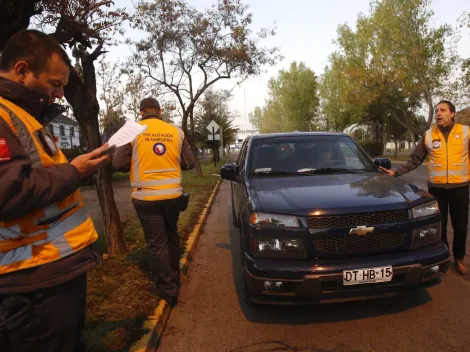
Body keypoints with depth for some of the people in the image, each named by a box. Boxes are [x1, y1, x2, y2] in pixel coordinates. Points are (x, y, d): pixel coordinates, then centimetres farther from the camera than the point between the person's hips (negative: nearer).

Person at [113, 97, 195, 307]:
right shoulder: (176, 132, 2)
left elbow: (118, 164, -4)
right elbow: (189, 163, 5)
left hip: (146, 198, -3)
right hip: (173, 195, 3)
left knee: (157, 243, 7)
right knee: (171, 237, 22)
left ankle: (168, 289, 14)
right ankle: (174, 279, 37)